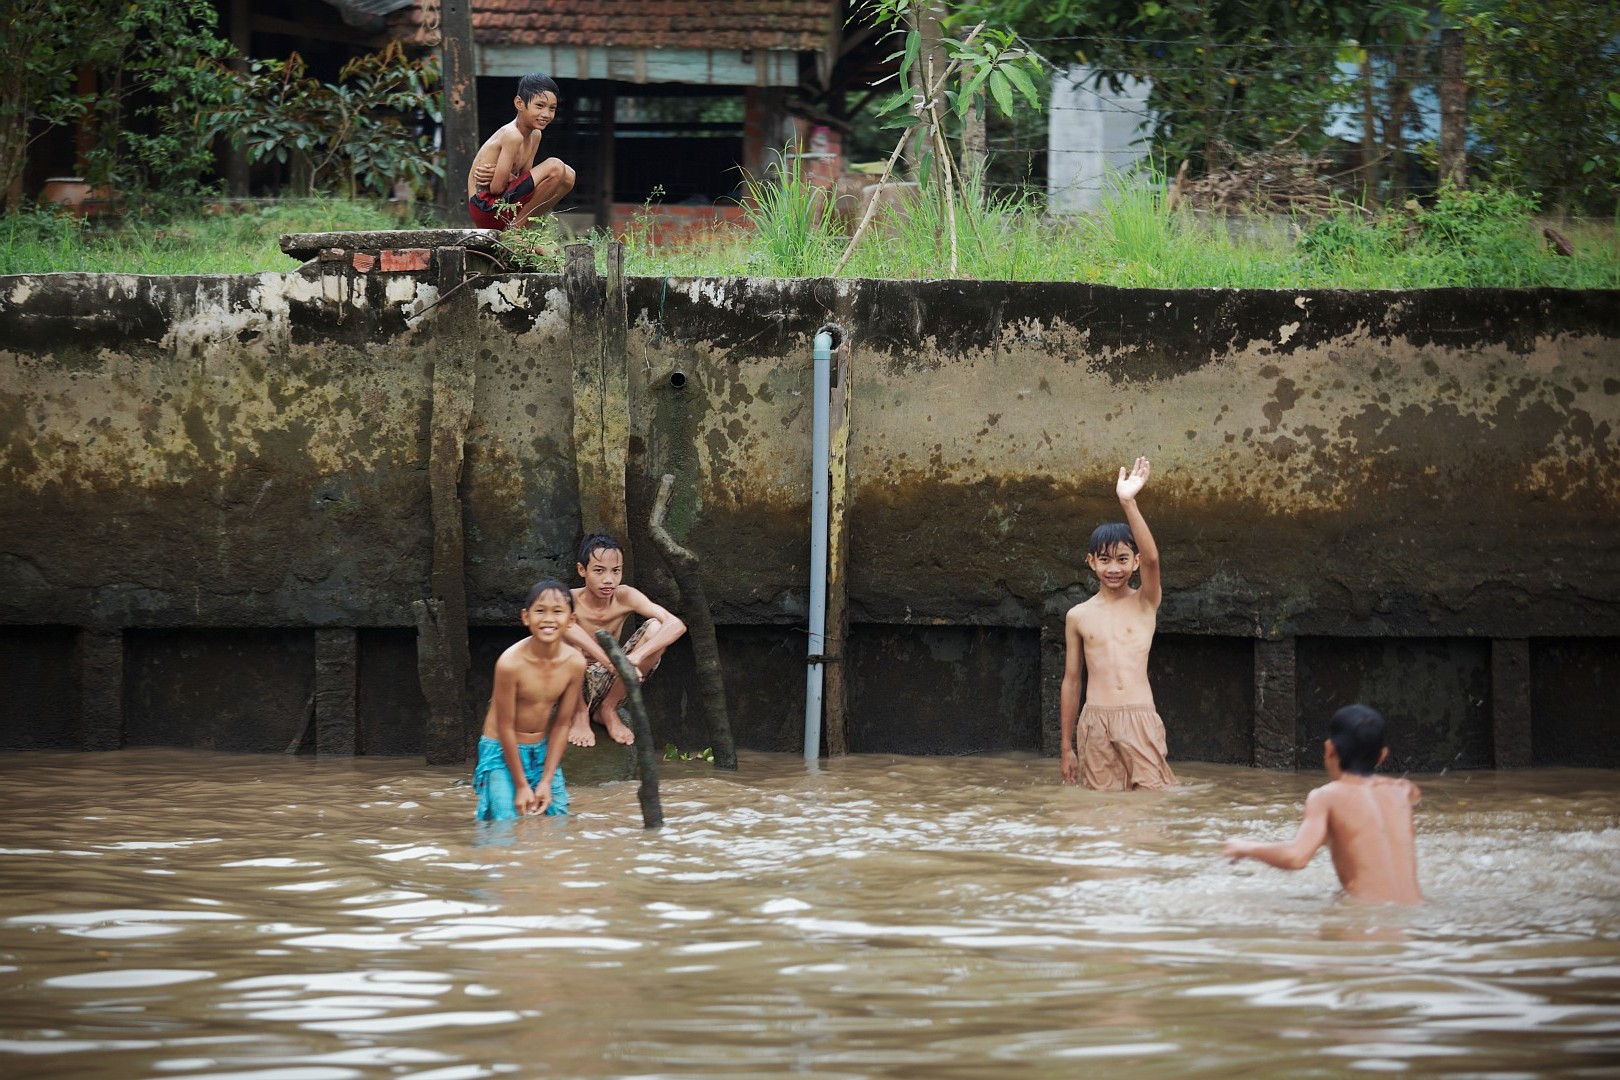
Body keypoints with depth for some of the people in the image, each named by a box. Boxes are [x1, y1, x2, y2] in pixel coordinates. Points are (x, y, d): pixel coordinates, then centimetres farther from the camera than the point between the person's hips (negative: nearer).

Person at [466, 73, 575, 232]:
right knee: (555, 167, -20)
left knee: (567, 177, 8)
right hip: (486, 206, -9)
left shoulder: (535, 135, 10)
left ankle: (518, 226, 6)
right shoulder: (512, 135, -19)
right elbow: (497, 187, -22)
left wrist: (503, 175, -13)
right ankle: (512, 229, -9)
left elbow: (524, 177, 5)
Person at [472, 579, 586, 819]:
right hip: (502, 753, -5)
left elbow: (561, 724, -3)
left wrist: (547, 782, -5)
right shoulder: (511, 663, -25)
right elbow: (505, 727, -18)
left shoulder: (575, 662, -11)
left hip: (544, 752, 5)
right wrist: (521, 786, -15)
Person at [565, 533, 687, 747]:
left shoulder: (625, 597, -10)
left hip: (608, 683, 3)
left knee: (655, 627, -17)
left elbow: (676, 625, -23)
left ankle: (608, 709, -3)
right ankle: (579, 714, -10)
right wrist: (609, 660, -52)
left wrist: (635, 657, -39)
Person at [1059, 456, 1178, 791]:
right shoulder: (1078, 616, 10)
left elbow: (1151, 558, -14)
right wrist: (1067, 747, 14)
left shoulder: (1145, 603, 6)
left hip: (1140, 721, -2)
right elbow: (1071, 681, 14)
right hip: (1095, 723, 2)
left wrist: (1129, 503, -26)